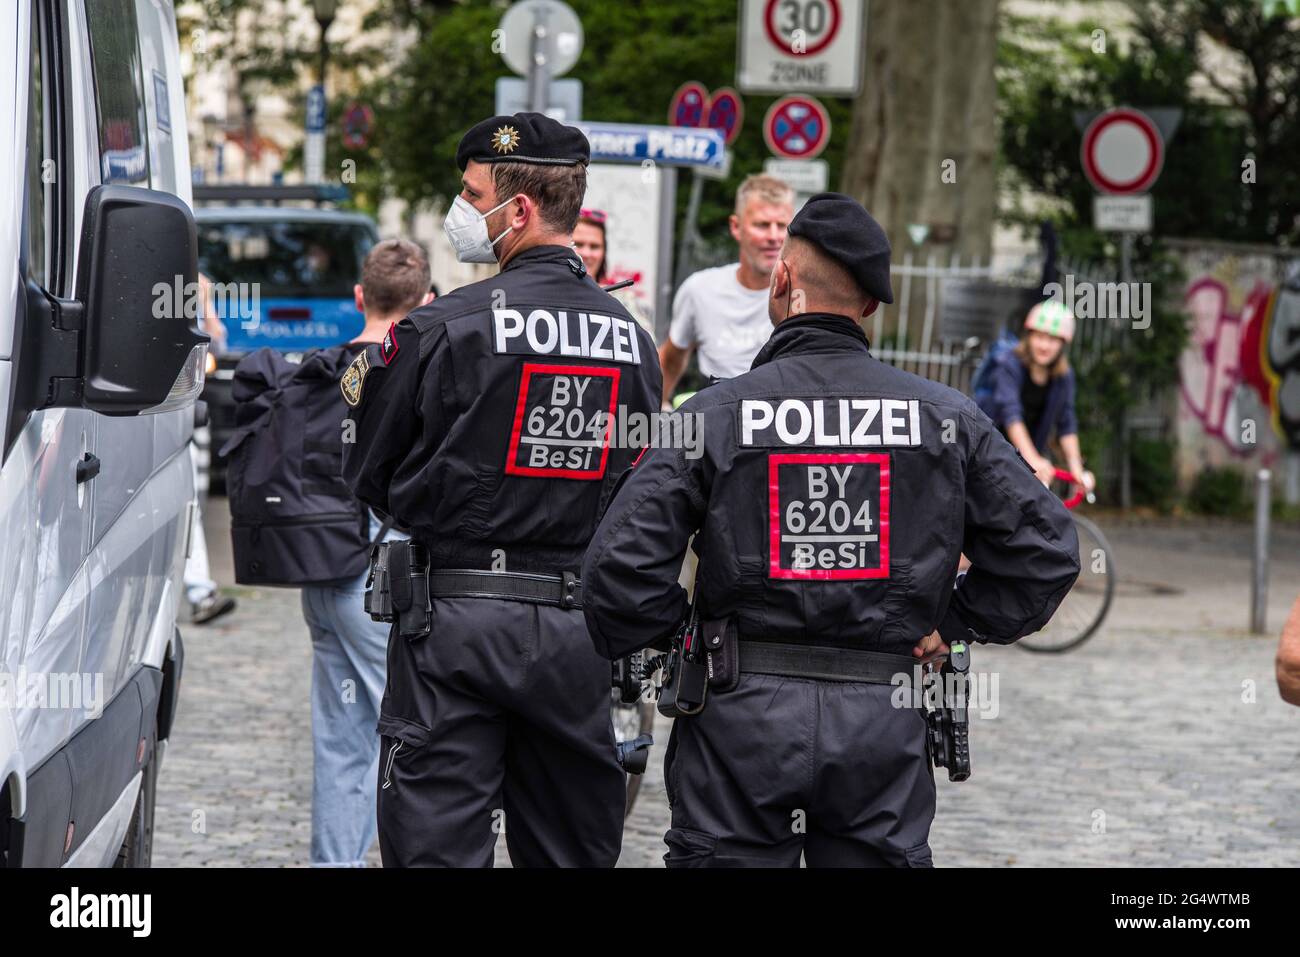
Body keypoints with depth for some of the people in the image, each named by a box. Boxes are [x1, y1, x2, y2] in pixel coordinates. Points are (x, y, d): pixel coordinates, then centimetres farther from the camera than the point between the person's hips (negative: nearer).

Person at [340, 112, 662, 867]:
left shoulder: (443, 330, -10)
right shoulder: (632, 338, 5)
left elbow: (365, 473, 0)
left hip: (457, 626, -5)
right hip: (579, 627, 5)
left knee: (437, 845, -2)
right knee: (573, 853, 12)